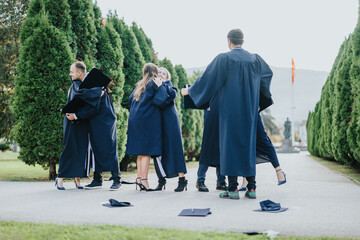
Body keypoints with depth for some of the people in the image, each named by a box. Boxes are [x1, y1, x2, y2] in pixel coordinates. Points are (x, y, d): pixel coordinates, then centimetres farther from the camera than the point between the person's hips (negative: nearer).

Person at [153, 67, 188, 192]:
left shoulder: (168, 84, 12)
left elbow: (173, 94, -11)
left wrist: (162, 84, -8)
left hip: (169, 120, -3)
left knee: (173, 147, -8)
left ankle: (182, 179, -9)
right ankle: (162, 179, 6)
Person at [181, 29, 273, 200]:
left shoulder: (224, 59, -8)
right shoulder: (255, 59, 7)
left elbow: (207, 78, -5)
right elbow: (268, 73, 26)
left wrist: (189, 91, 9)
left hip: (230, 110, -4)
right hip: (249, 110, 4)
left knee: (230, 143, 0)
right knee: (249, 144, 10)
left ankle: (233, 189, -2)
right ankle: (251, 187, 10)